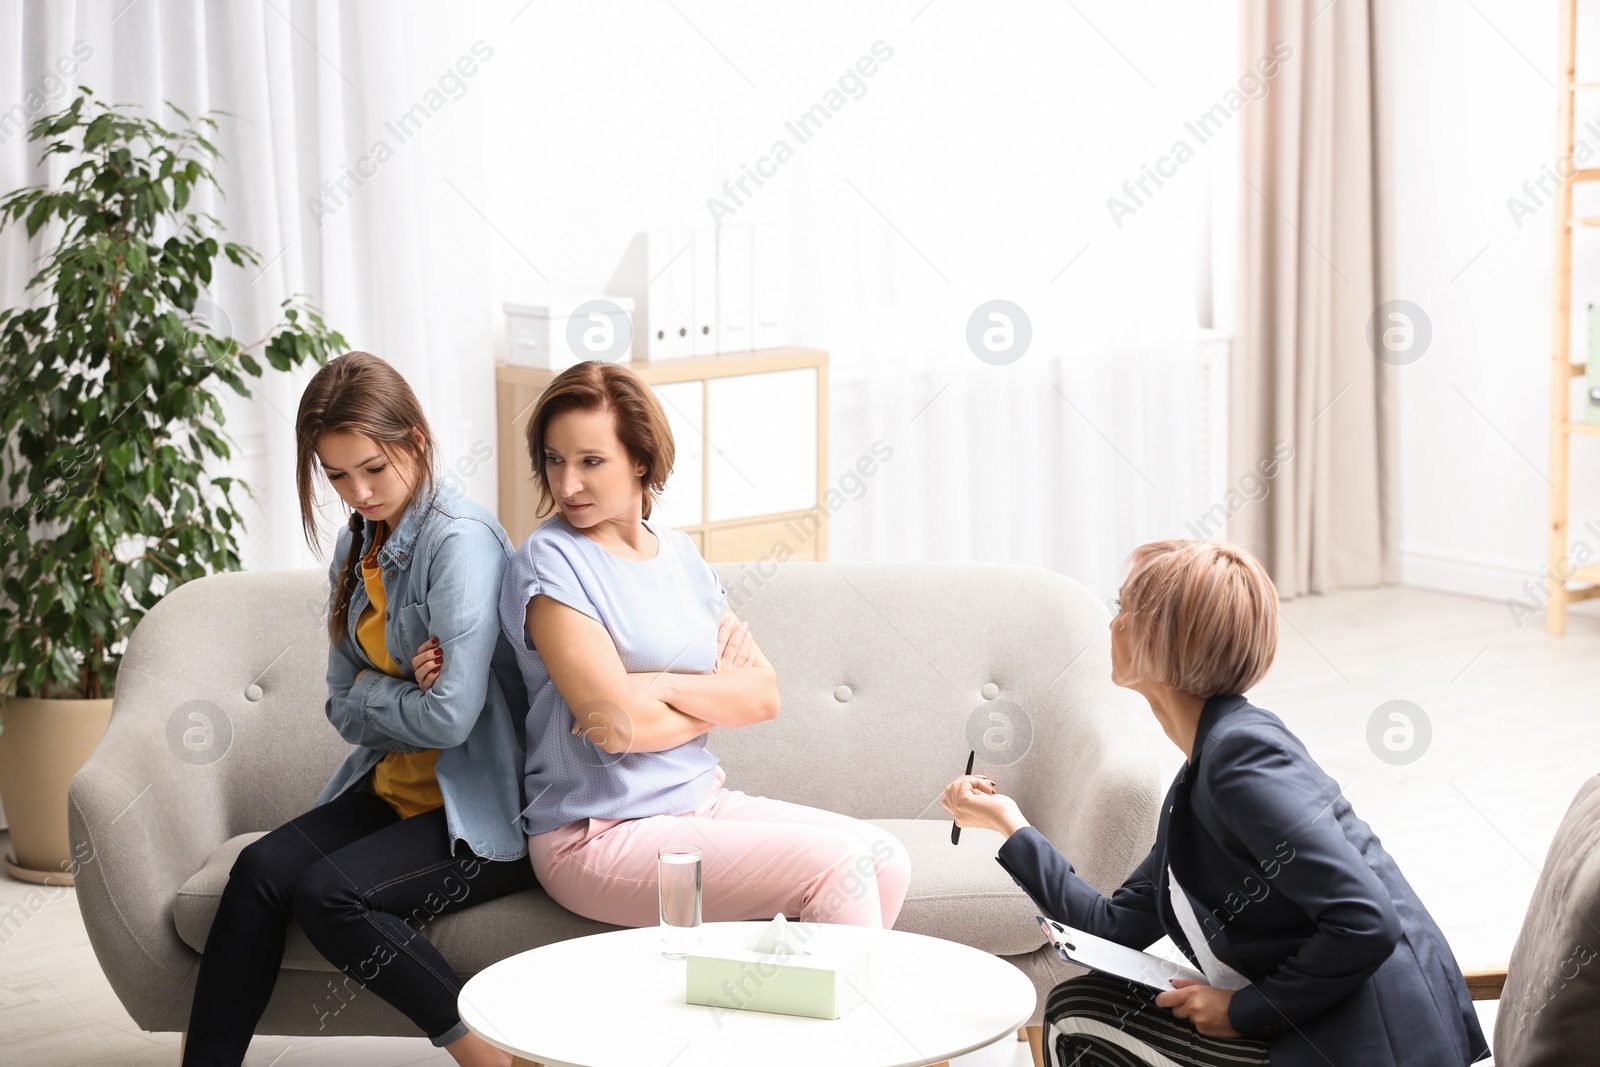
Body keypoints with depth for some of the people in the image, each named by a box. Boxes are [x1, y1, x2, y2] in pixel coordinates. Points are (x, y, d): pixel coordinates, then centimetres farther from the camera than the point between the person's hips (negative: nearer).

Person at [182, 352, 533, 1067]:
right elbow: (344, 709, 11)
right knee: (263, 866, -17)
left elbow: (451, 716, -21)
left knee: (328, 891, -26)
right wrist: (405, 691, -10)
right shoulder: (357, 549, 11)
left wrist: (372, 694, -3)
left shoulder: (461, 539, -15)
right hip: (393, 789, 7)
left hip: (482, 815, -7)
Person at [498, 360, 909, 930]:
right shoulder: (550, 562, -11)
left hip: (703, 799, 7)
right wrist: (721, 694, -3)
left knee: (887, 860, -7)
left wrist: (662, 686, -15)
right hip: (599, 835, -7)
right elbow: (616, 723, -19)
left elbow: (765, 694, 1)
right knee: (837, 862, -20)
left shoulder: (679, 552, 9)